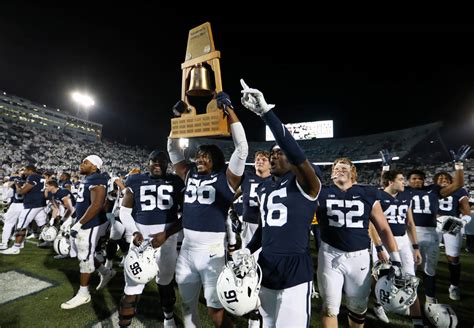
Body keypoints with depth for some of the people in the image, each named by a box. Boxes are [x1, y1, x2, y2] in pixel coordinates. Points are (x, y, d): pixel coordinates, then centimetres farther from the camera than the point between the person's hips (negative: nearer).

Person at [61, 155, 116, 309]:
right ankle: (106, 272, 34)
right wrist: (78, 222, 22)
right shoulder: (87, 179, 10)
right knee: (79, 252, 20)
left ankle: (83, 294, 21)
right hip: (85, 223, 10)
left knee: (85, 257, 3)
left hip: (91, 224, -10)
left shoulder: (96, 181, -21)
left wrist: (79, 224, -23)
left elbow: (96, 206, -28)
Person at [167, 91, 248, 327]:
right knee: (187, 303, 21)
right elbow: (173, 149, 15)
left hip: (212, 250, -5)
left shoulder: (226, 178, -6)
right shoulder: (190, 175, 8)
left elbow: (242, 148, -14)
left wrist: (228, 109, -12)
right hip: (187, 248, 6)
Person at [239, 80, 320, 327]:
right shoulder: (263, 188, 9)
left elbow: (296, 154, -32)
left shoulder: (304, 184, -11)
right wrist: (248, 249, 8)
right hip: (266, 268, 6)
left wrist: (266, 112, -36)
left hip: (295, 270, -6)